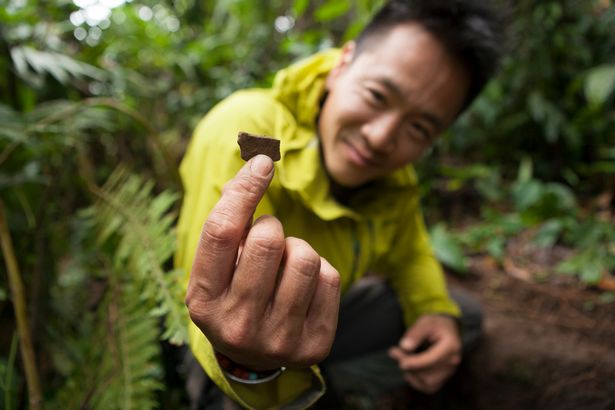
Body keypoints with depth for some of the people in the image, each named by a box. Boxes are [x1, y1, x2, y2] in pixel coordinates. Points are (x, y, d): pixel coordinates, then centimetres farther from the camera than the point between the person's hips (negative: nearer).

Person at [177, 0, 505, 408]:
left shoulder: (393, 171, -13)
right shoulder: (241, 131, -34)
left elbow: (408, 253, 1)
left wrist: (437, 311, -19)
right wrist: (251, 366, -58)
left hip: (311, 315, 5)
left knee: (463, 321, 3)